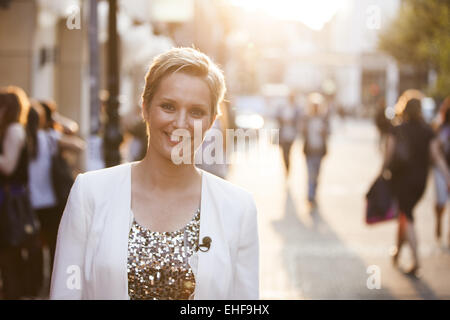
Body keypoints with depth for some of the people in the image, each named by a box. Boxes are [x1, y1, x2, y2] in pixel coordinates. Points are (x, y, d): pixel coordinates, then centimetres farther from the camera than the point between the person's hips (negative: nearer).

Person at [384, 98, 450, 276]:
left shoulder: (397, 131, -7)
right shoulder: (428, 131, -1)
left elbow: (389, 156, -7)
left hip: (401, 178, -3)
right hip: (420, 180, 3)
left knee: (407, 217, -2)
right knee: (405, 213, 22)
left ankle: (416, 259, -15)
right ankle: (397, 251, 33)